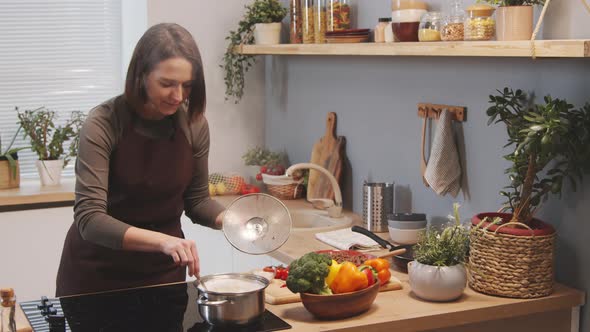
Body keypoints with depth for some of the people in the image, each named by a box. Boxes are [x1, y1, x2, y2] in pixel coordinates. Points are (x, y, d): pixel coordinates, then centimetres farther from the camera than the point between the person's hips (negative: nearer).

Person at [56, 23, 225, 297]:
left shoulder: (194, 124, -9)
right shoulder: (103, 123, -21)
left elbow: (196, 199, 4)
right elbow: (90, 219, -28)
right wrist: (162, 240, -40)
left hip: (163, 270, 3)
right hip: (98, 271, -3)